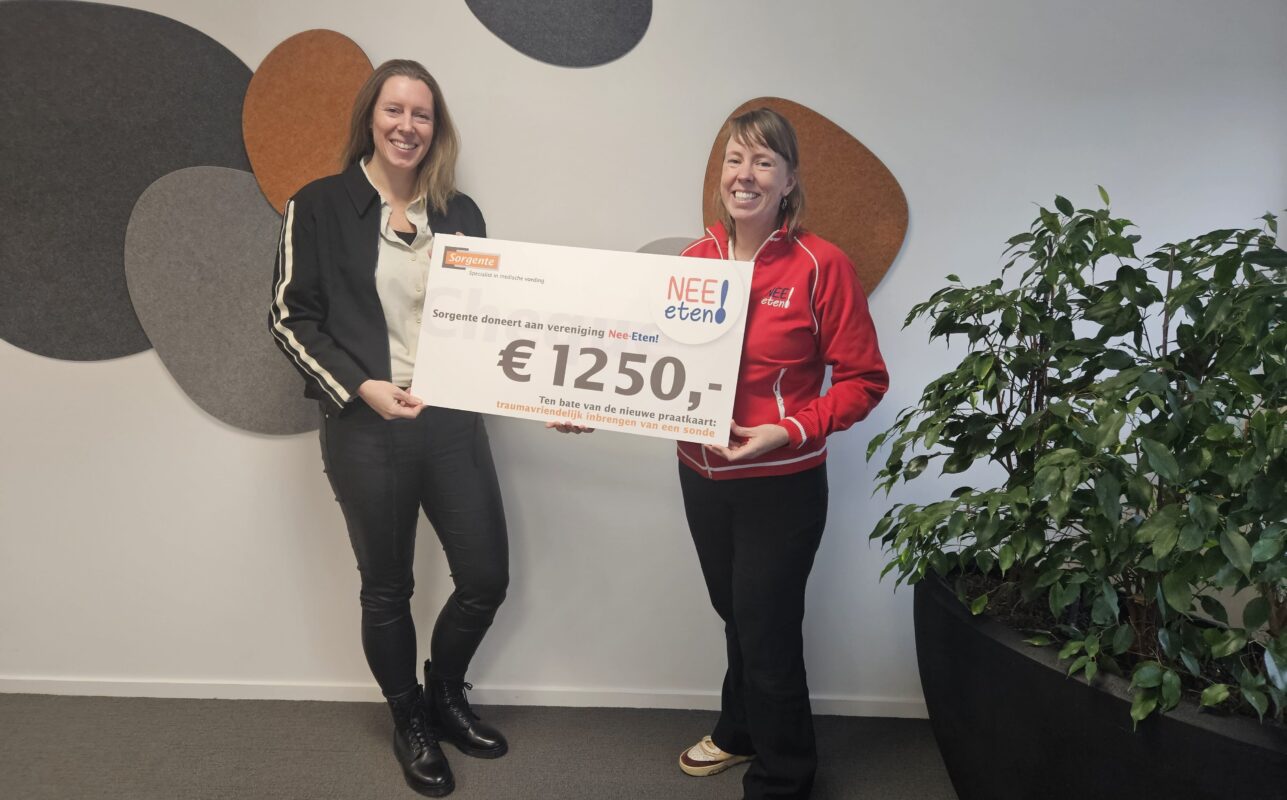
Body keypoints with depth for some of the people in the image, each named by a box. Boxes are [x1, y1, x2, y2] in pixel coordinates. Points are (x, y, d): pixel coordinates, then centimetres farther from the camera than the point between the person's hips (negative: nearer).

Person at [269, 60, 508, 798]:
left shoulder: (460, 212, 8)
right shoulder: (320, 206, -3)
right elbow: (292, 318, -4)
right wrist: (359, 386, -16)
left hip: (453, 420, 4)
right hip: (365, 430, -3)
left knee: (487, 579, 8)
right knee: (387, 591, 12)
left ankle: (446, 695, 38)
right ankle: (411, 724, 37)